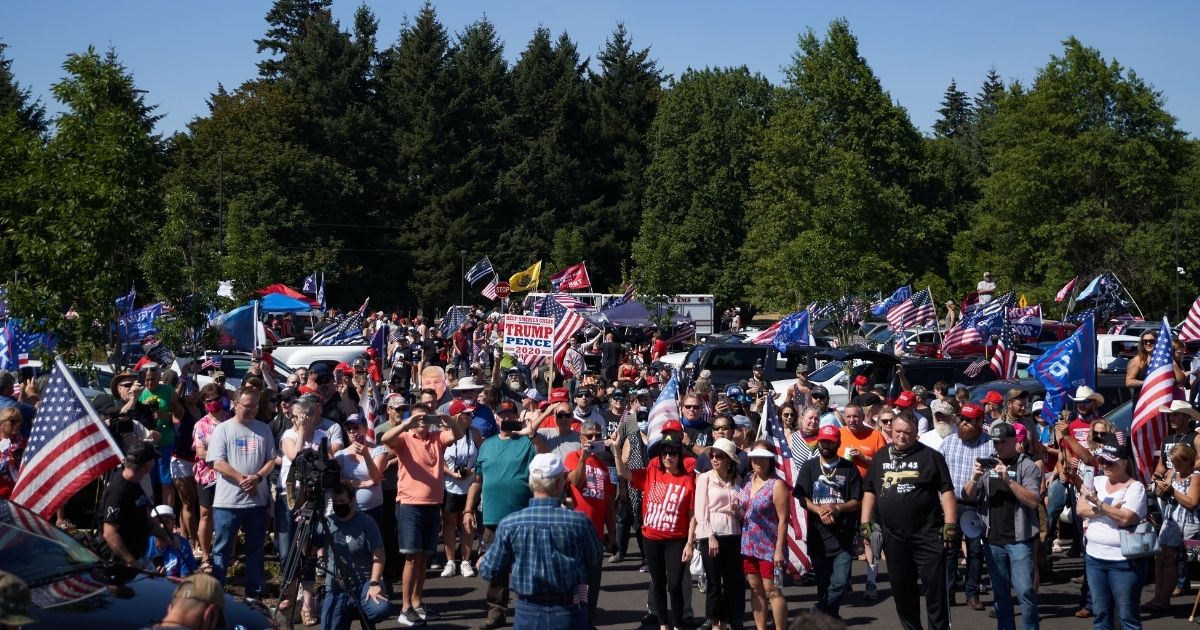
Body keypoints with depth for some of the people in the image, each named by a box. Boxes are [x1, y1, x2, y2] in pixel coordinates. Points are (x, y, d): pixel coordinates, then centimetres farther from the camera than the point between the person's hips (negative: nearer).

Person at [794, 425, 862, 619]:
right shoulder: (809, 467, 7)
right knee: (823, 583, 9)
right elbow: (802, 498, 0)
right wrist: (820, 511, -17)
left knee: (840, 582, -11)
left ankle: (820, 614, 4)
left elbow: (857, 501, 1)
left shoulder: (849, 468, 4)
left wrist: (837, 509, -16)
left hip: (843, 535, -1)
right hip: (818, 535, 1)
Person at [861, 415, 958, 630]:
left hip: (927, 537, -4)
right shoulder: (880, 458, 12)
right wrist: (865, 523, 9)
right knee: (901, 589, 12)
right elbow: (869, 491, 17)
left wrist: (950, 526, -12)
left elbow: (946, 491, -5)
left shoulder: (931, 456, -2)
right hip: (893, 538, 5)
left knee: (935, 588, -3)